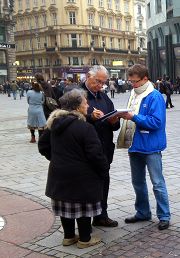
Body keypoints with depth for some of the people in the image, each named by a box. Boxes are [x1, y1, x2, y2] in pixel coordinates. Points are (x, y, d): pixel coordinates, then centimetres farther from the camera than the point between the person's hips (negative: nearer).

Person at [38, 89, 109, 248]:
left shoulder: (54, 124, 4)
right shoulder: (85, 128, -20)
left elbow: (43, 145, 13)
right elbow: (95, 154, -20)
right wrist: (104, 169, -5)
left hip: (59, 174, 7)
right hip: (81, 176, -7)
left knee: (65, 204, 16)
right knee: (83, 206, 6)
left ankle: (68, 236, 29)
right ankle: (85, 239, 18)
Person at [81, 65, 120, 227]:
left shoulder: (104, 97, 16)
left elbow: (115, 125, 13)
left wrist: (114, 121, -8)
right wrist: (90, 116, -28)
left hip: (104, 148, 7)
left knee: (103, 182, 15)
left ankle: (101, 216, 30)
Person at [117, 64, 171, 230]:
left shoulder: (155, 97, -15)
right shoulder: (134, 94, 9)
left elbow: (156, 122, -23)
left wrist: (133, 117, -24)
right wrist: (125, 115, -1)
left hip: (151, 147, -8)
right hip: (135, 146, 8)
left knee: (158, 183, 2)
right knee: (138, 182, 17)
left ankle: (164, 216, 15)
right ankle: (143, 213, 32)